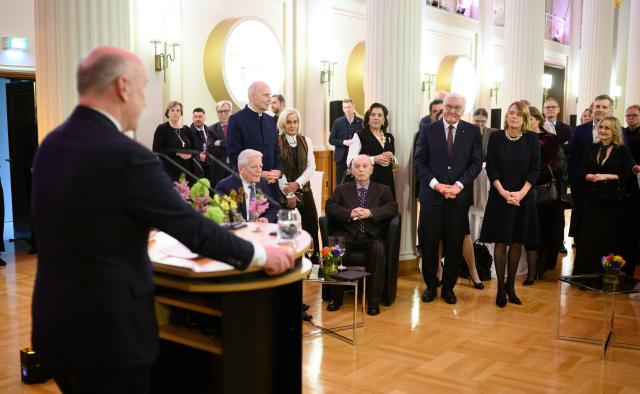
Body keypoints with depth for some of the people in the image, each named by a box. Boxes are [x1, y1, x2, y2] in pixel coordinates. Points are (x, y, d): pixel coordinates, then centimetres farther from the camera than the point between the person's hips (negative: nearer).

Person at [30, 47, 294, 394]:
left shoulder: (51, 144, 4)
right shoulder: (126, 155, -22)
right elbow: (192, 228, -17)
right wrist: (260, 255, -3)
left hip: (55, 322, 8)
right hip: (105, 331, -8)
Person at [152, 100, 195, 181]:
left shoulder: (186, 129, 13)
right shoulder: (162, 129, -1)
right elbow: (157, 150, -7)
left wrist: (190, 154, -2)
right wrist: (177, 153, -15)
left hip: (186, 171, 4)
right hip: (169, 170, -4)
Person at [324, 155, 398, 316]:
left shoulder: (383, 190, 16)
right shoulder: (342, 189, 19)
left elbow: (392, 208, 0)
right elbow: (329, 207, 4)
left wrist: (370, 213, -15)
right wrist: (349, 213, -13)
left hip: (372, 235, 0)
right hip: (348, 234, 1)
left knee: (379, 249, -34)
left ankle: (374, 300, -22)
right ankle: (335, 297, -15)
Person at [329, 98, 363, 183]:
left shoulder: (360, 122, 1)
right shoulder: (338, 122, 3)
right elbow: (331, 140, 2)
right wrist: (344, 142, -12)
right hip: (341, 158, 1)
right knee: (340, 183, 3)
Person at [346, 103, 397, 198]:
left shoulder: (389, 137, 15)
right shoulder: (359, 136, -1)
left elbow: (395, 162, 24)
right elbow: (350, 161, -11)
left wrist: (392, 159, 1)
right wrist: (374, 159, -19)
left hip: (387, 182, 5)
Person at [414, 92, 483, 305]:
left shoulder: (473, 132, 5)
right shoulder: (428, 130, 4)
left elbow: (476, 162, 1)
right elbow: (419, 161, 1)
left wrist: (458, 185, -12)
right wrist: (436, 184, -11)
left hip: (459, 196, 0)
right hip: (432, 194, 0)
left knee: (455, 245, 7)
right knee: (428, 243, 3)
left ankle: (448, 287, 21)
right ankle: (430, 285, 19)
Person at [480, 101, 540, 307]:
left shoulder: (532, 138, 0)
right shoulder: (496, 137, -2)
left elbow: (535, 169, -2)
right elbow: (491, 168, -3)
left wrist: (521, 193, -13)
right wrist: (503, 192, -13)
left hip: (523, 198, 1)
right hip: (499, 196, -1)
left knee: (517, 242, 6)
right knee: (501, 242, 1)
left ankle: (510, 286, 18)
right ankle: (500, 288, 8)